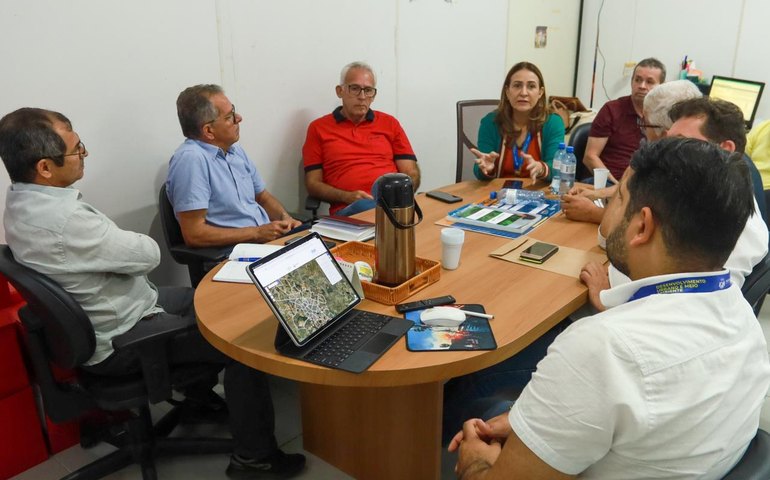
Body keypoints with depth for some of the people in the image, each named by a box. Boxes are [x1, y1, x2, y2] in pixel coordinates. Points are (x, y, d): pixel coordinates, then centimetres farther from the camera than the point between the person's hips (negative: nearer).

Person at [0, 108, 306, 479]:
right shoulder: (62, 220, -34)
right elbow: (149, 254, -22)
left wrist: (121, 243, -7)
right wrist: (136, 243, -4)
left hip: (96, 315, 10)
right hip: (120, 339, -10)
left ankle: (199, 393, 38)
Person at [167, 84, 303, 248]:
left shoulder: (235, 150, 14)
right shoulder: (190, 159, -14)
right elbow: (193, 234, -19)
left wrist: (285, 218, 1)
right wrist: (257, 233, -16)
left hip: (268, 239, 8)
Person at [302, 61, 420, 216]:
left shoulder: (389, 123, 20)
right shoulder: (318, 128, 14)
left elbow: (412, 174, 15)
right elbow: (313, 183, 9)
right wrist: (348, 197, -10)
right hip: (348, 209, -2)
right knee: (363, 207, -39)